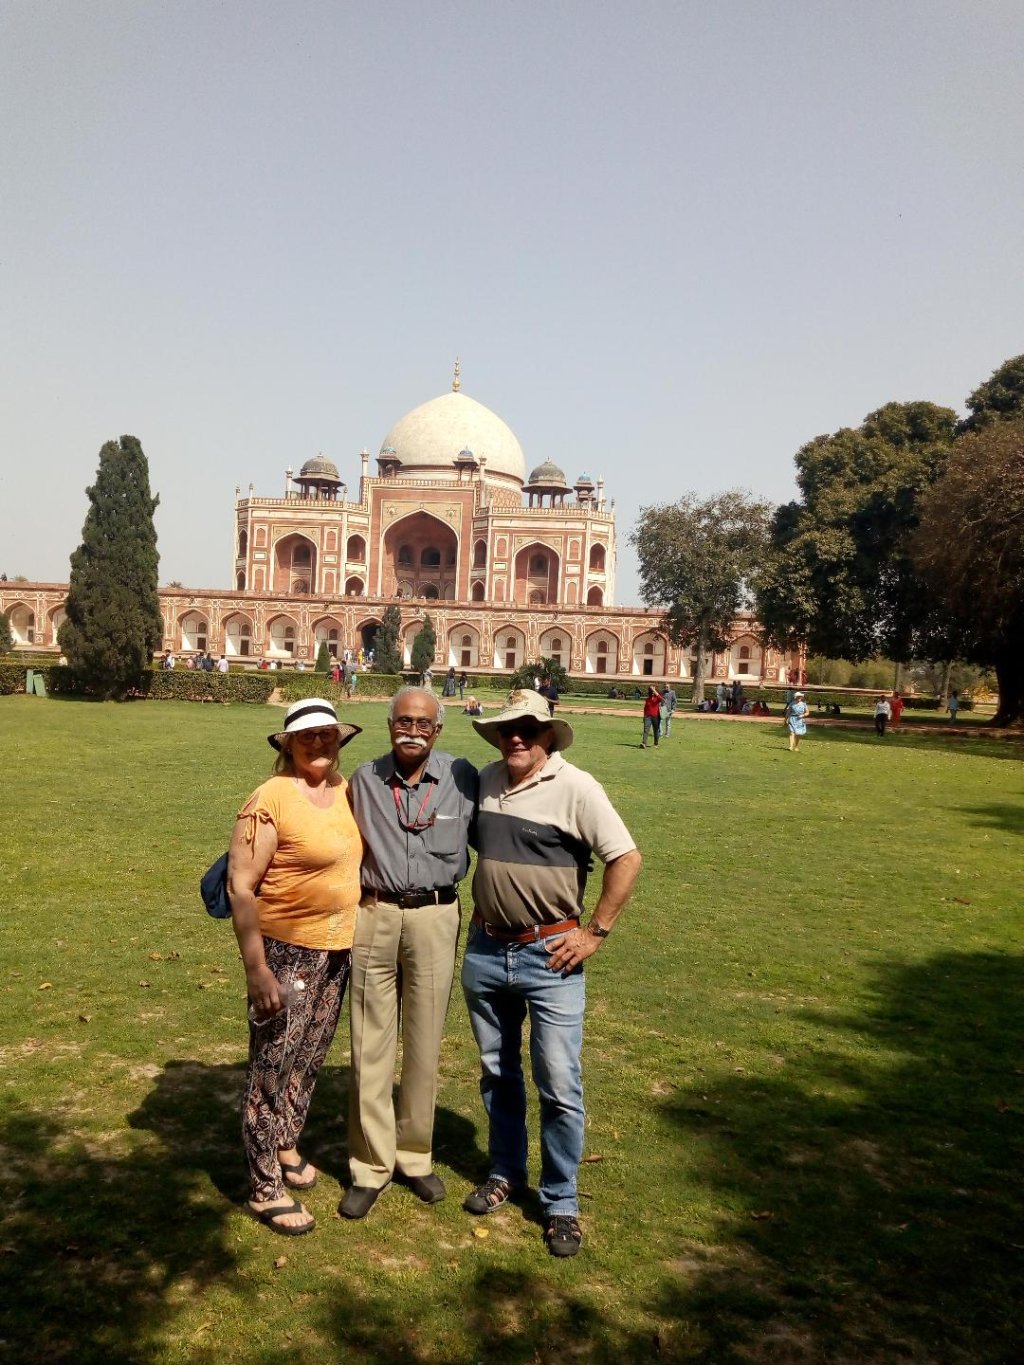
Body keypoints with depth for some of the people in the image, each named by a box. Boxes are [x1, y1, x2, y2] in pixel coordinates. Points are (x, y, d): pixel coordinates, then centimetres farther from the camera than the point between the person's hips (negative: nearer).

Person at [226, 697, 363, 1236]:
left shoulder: (347, 789, 4)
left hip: (337, 949, 7)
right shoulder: (271, 798, -17)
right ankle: (265, 1188, 19)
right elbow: (240, 887, -17)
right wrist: (256, 968, -20)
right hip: (286, 950, -7)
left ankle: (285, 1148, 41)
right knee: (272, 1067, 4)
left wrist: (357, 938, 15)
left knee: (309, 1060, 20)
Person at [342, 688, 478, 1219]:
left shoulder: (462, 777, -3)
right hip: (374, 916, 1)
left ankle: (414, 1155, 29)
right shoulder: (364, 778, 0)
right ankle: (370, 1165, 21)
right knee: (370, 1043, 6)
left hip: (434, 918, 0)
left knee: (424, 1041, 11)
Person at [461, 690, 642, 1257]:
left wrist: (595, 933, -12)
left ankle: (561, 1201, 19)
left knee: (559, 1084, 1)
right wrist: (474, 916, 11)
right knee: (496, 1073, 19)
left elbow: (626, 858, -12)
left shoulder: (575, 787, -12)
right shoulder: (485, 781, 3)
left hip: (549, 955, -5)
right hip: (485, 949, 5)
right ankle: (504, 1172, 39)